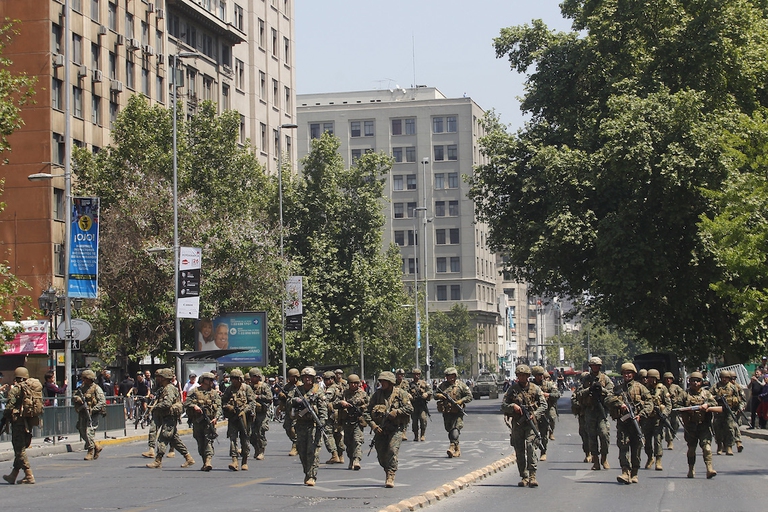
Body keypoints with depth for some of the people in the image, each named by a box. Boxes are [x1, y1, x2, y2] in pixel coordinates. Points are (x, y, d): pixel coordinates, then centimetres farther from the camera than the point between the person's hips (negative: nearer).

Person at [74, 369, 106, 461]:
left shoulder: (96, 389, -7)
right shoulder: (81, 388, 13)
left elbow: (102, 401, -13)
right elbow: (74, 399, 18)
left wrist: (93, 409, -22)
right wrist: (76, 399, -7)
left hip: (92, 414, -7)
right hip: (82, 414, 7)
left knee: (89, 432, -13)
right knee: (83, 433, 8)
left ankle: (91, 452, -6)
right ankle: (97, 447, 25)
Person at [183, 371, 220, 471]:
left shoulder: (215, 393, 13)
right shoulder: (194, 392, 9)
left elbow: (219, 407, 5)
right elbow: (186, 402, 2)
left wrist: (215, 418, -10)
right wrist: (194, 406, -18)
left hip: (209, 421, -1)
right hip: (197, 421, 1)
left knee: (209, 440, -15)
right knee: (200, 442, 6)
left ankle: (208, 461, -26)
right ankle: (204, 461, 15)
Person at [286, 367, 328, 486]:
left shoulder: (318, 391, 2)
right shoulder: (297, 390, 12)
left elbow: (323, 408, -5)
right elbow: (288, 401, 3)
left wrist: (322, 421, -17)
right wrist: (295, 401, -18)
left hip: (314, 424, -4)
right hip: (301, 424, 4)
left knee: (313, 451, -10)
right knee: (302, 451, 10)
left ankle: (311, 477, -12)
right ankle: (307, 473, 26)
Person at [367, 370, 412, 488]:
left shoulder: (400, 393, 1)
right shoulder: (377, 394, 9)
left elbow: (409, 408, -4)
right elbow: (369, 411, 9)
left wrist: (396, 412, -15)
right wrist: (373, 424, -5)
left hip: (396, 428, -4)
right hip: (380, 429, 4)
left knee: (392, 451, -17)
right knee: (381, 455, 3)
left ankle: (390, 478, -15)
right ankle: (388, 473, 26)